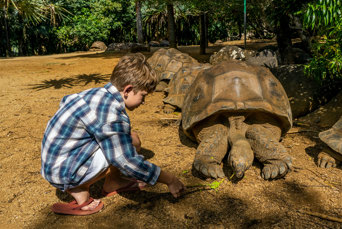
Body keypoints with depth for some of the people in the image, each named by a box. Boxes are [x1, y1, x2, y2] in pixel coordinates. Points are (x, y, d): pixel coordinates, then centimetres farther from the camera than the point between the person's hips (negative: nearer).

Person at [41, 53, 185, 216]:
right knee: (132, 141, -16)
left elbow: (66, 101, 23)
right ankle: (79, 190, -6)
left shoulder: (97, 93, 2)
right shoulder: (112, 115, -27)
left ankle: (113, 183, 18)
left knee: (125, 137, 9)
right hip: (63, 173, -9)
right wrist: (170, 181, -14)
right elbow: (129, 163, -25)